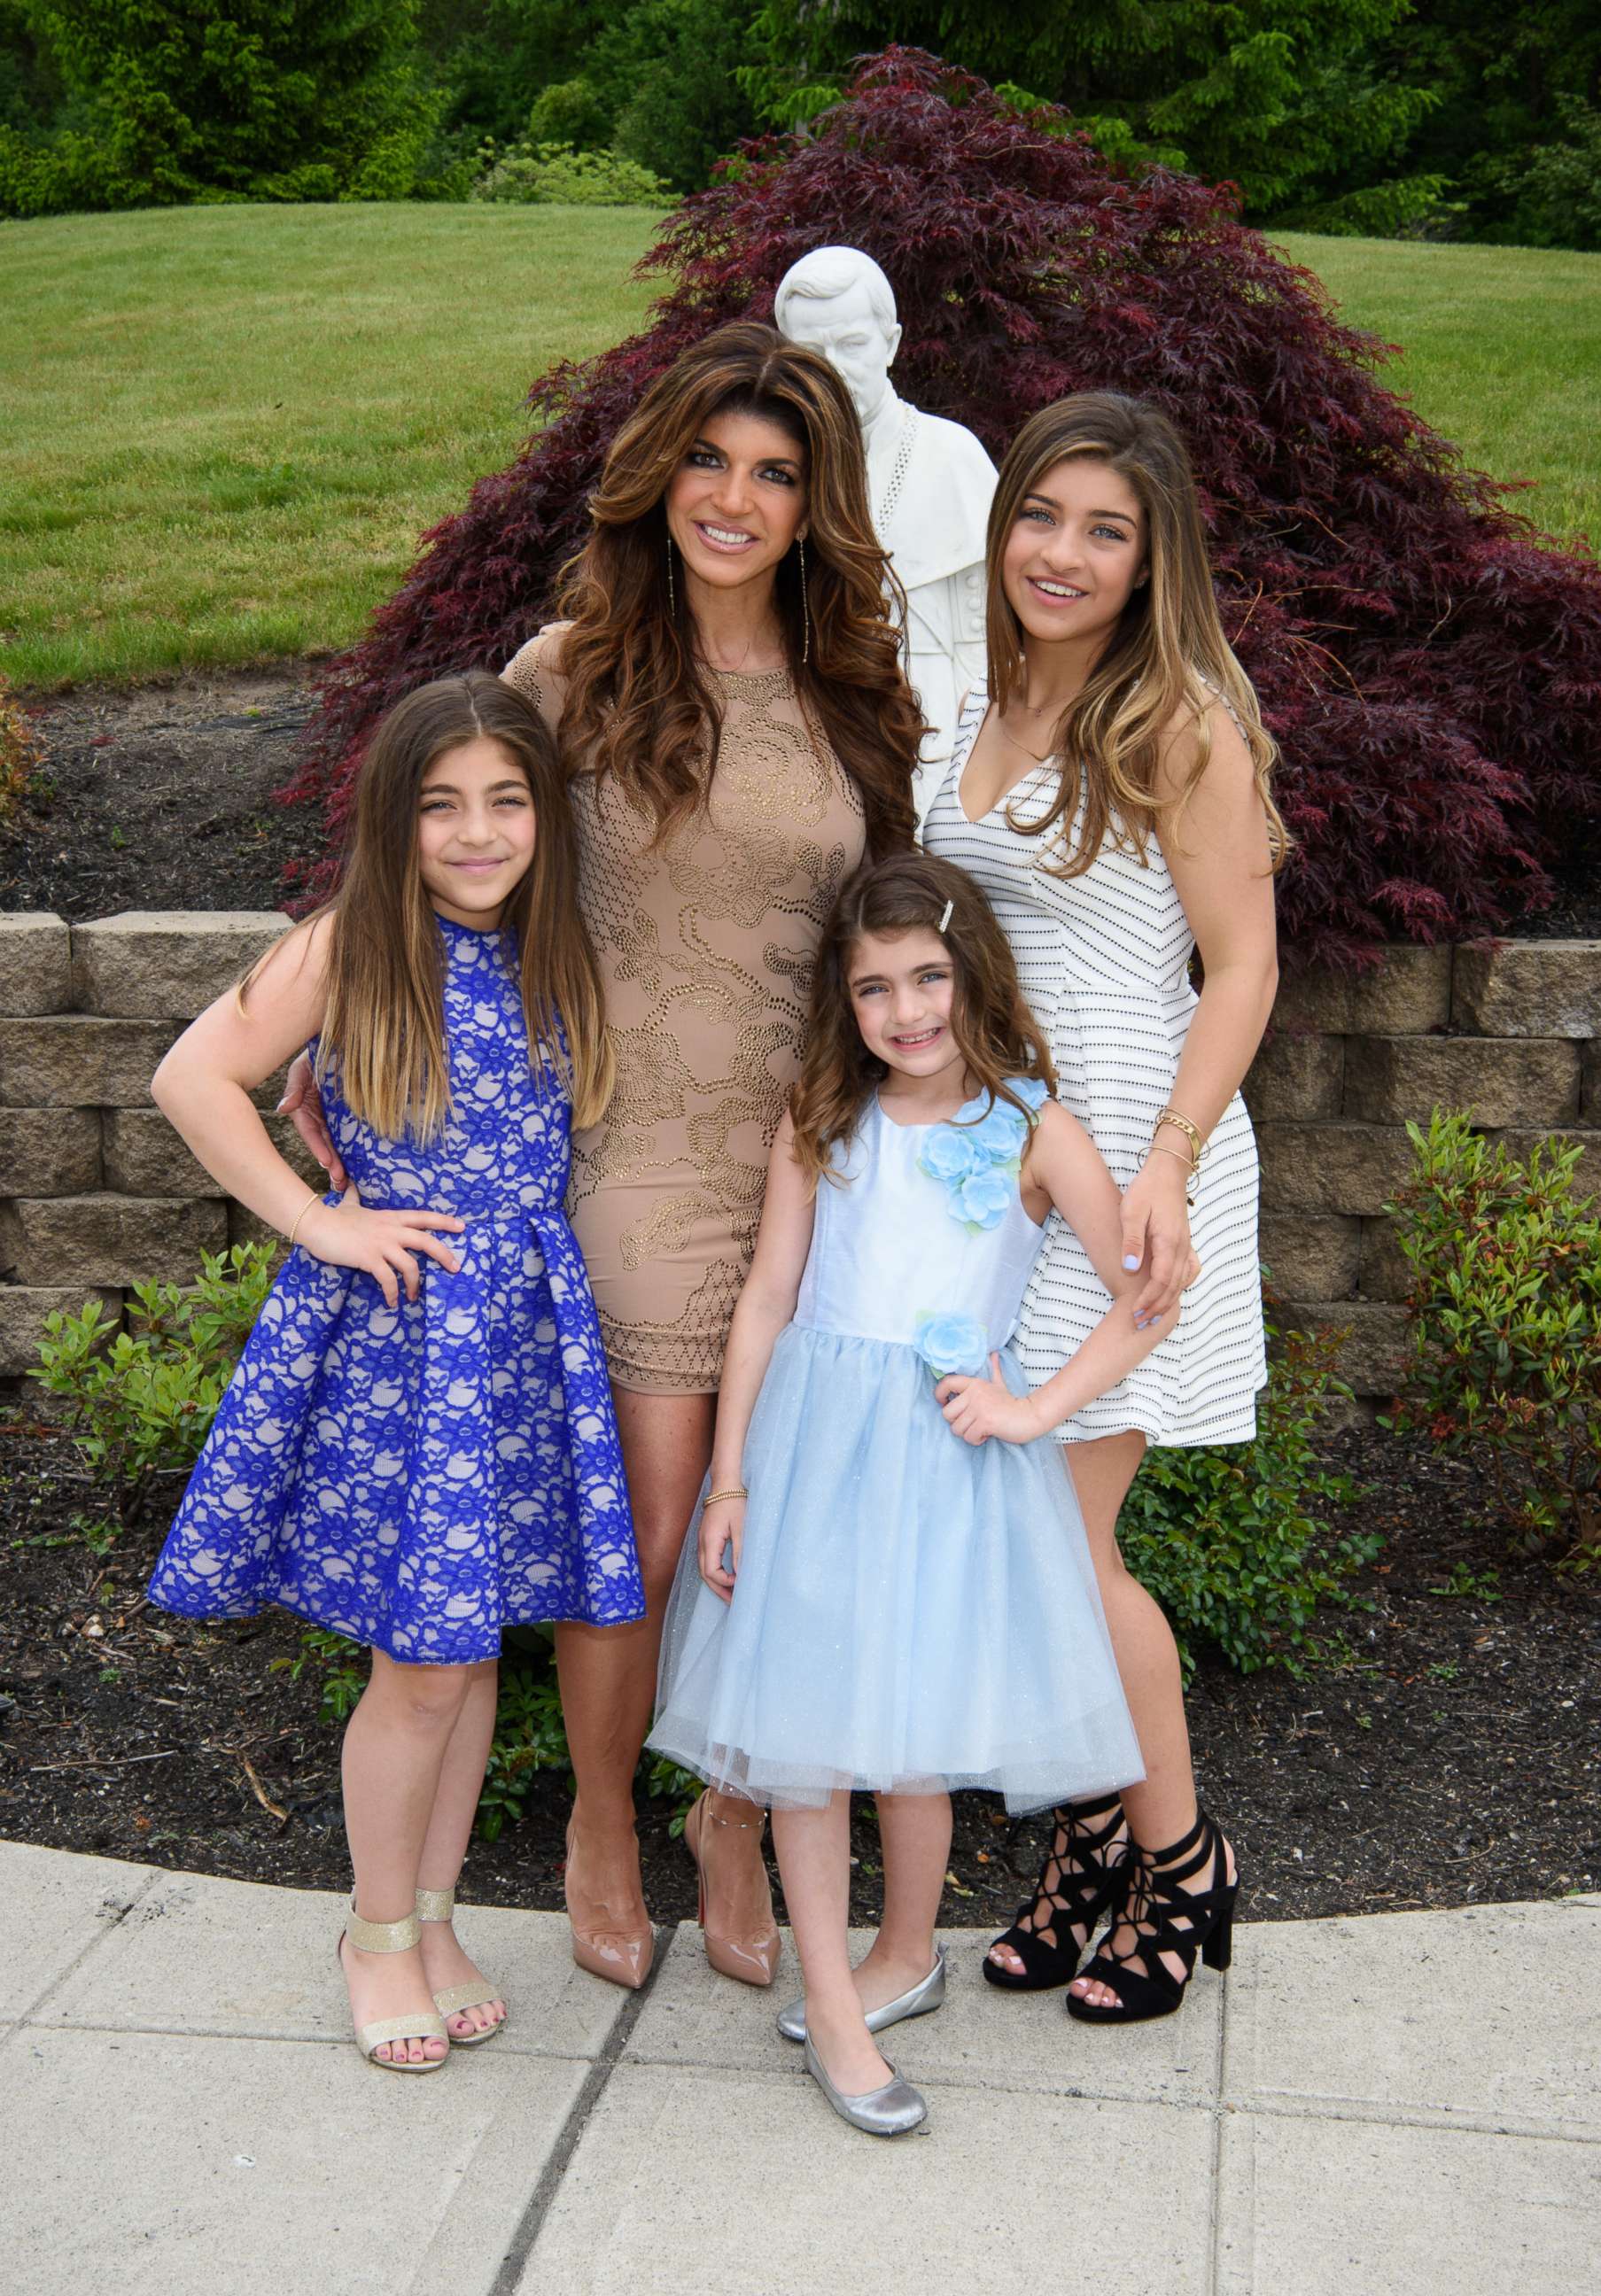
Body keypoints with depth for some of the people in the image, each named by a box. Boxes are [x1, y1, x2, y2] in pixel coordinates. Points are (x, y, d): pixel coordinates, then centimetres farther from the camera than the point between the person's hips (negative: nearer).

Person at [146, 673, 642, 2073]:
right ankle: (379, 1930, 23)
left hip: (528, 1329, 4)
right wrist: (319, 1223, -10)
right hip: (393, 1326, -4)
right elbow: (193, 1078, -7)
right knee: (421, 1661, -1)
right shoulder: (351, 948, -7)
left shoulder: (564, 958, 5)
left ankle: (435, 1916, 31)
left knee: (474, 1638, 12)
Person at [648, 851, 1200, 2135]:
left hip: (947, 1452, -2)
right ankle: (834, 2005, 16)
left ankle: (902, 1957, 30)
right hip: (813, 1438, 2)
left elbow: (1150, 1302, -3)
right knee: (801, 1718, 2)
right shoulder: (824, 1125, 4)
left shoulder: (1031, 1133, -2)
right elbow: (768, 1301, 5)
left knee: (915, 1728, 5)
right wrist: (730, 1482, 2)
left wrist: (1034, 1408, -9)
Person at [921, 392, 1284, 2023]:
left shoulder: (1179, 724, -10)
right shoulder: (986, 704, 11)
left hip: (1126, 1144, -7)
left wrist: (1166, 1163, -23)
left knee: (1058, 1536, -3)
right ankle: (1091, 1828, 27)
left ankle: (1182, 1857, 18)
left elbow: (1244, 966, -12)